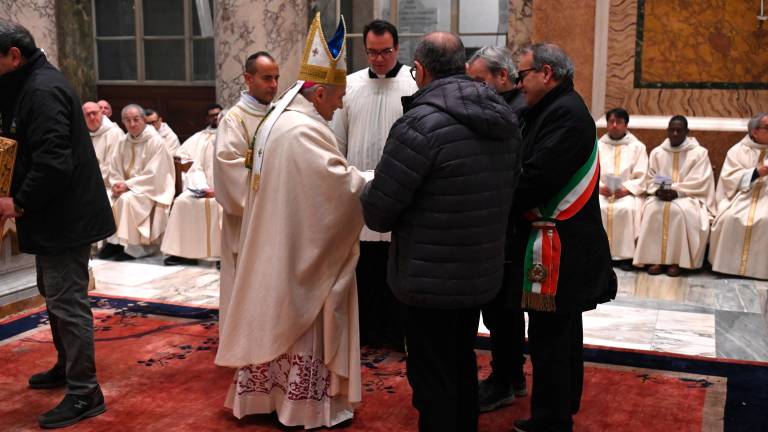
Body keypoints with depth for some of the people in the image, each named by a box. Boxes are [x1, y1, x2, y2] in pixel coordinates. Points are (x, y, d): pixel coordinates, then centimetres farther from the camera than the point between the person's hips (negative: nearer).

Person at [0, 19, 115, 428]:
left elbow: (53, 162, -26)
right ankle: (67, 367, 38)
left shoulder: (42, 91, -19)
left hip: (64, 216, -11)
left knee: (66, 301, -5)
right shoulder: (33, 84, 14)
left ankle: (84, 393, 4)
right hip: (56, 213, 11)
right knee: (55, 295, 22)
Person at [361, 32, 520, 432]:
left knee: (434, 381, 7)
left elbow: (377, 211, -18)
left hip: (432, 278, -8)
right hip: (482, 272, 8)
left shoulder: (421, 124, -21)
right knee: (463, 366, 23)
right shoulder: (503, 118, 4)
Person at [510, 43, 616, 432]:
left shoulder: (565, 114, -18)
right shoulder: (557, 109, 14)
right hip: (568, 243, 11)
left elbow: (536, 179, -25)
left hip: (558, 249, -11)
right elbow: (529, 167, 10)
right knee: (563, 331, 21)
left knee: (548, 338, -3)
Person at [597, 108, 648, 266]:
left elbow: (641, 177, 1)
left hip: (628, 192, -1)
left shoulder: (637, 147, 9)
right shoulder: (597, 146, 15)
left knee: (627, 208, -34)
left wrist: (626, 189, -17)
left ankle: (626, 254, -25)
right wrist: (599, 187, -13)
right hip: (601, 192, 2)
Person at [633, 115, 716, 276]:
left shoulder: (699, 153, 1)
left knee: (678, 210, -36)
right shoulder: (657, 152, 12)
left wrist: (677, 191, -21)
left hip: (688, 197, -3)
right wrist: (658, 190, -14)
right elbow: (650, 180, 8)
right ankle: (655, 259, -29)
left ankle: (676, 260, -29)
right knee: (653, 209, -31)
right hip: (661, 196, 3)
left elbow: (700, 183, -8)